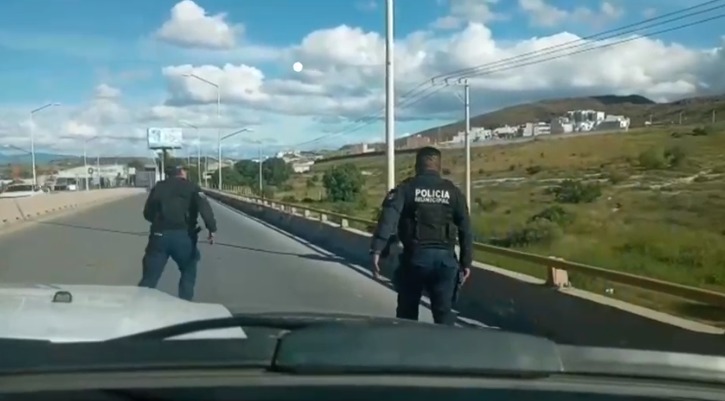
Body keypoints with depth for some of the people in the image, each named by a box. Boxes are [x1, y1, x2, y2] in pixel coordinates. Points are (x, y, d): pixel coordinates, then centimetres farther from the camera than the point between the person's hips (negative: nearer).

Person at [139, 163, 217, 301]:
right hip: (183, 236, -2)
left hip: (159, 235, 2)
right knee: (188, 271, 18)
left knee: (150, 277, 6)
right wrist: (212, 229, -10)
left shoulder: (158, 187, 14)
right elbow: (204, 208, -10)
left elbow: (148, 213, 17)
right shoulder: (192, 187, 6)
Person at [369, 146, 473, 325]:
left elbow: (388, 219, -14)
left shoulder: (406, 188, 1)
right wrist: (466, 262, 11)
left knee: (407, 312, 14)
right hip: (445, 258, 2)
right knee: (444, 312, 8)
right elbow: (465, 229, 6)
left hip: (415, 256, -1)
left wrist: (377, 250, -18)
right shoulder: (453, 191, 8)